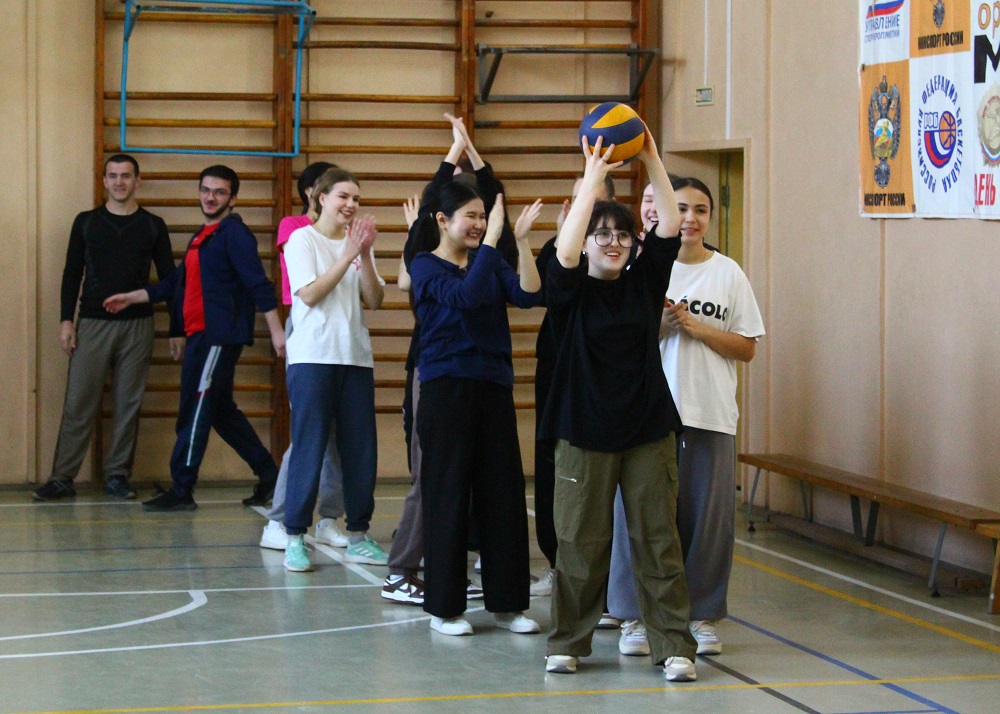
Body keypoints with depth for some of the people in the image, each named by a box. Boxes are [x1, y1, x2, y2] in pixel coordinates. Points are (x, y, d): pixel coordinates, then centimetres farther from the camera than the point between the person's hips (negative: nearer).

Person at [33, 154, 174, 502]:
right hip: (92, 325, 0)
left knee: (128, 405, 2)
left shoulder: (153, 226, 6)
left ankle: (117, 475, 10)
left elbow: (169, 277, 8)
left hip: (137, 326, 0)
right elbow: (72, 274, 7)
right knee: (78, 404, -4)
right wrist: (66, 320, -2)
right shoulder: (86, 222, 6)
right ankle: (62, 477, -1)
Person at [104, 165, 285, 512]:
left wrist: (275, 329, -23)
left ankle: (181, 491, -3)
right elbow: (177, 284, 26)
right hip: (200, 335, 9)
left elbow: (258, 284, -16)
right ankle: (268, 476, 21)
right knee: (222, 412, 13)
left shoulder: (235, 234, -8)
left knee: (196, 411, -7)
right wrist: (132, 298, 25)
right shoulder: (203, 236, 19)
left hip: (220, 336, -9)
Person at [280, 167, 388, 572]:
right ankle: (295, 539, -1)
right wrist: (348, 256, -15)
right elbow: (310, 294, -12)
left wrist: (365, 255, -10)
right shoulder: (302, 239, 0)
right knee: (309, 448, -6)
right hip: (313, 356, -5)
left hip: (355, 356, 5)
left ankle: (358, 537, 13)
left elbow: (374, 301, 2)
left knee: (360, 449, 5)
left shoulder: (357, 243, 12)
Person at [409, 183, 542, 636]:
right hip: (447, 388, -5)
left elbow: (527, 295, -6)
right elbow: (465, 296, -23)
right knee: (448, 496, -1)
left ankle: (506, 602, 15)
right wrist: (492, 239, -24)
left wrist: (522, 242, -15)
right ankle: (443, 607, 8)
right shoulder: (426, 265, -4)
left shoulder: (488, 262, 11)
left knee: (504, 494, 6)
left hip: (493, 387, 5)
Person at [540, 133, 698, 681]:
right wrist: (593, 177, -23)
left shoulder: (644, 283, 7)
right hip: (584, 430, -2)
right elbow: (565, 251, -21)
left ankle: (674, 646, 5)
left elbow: (668, 229, -4)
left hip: (648, 429, 2)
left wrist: (652, 162, -12)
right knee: (580, 541, 3)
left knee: (658, 539, 2)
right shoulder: (571, 290, -1)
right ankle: (567, 642, 15)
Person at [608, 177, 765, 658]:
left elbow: (747, 348, 3)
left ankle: (702, 617, 14)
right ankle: (635, 617, 9)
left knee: (707, 517, 2)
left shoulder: (728, 273, 7)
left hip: (710, 414, 1)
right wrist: (661, 323, -12)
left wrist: (693, 326, -8)